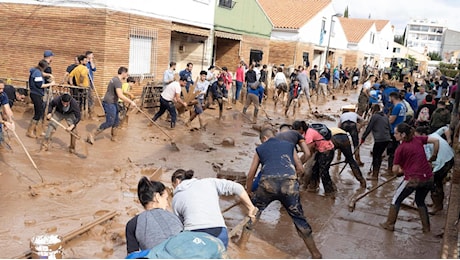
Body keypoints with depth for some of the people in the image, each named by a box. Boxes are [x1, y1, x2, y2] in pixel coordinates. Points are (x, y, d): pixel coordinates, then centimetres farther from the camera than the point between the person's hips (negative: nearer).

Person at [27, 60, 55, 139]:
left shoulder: (36, 71, 10)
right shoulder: (37, 72, -19)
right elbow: (40, 85, -22)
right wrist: (50, 84, -14)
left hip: (37, 95, 10)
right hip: (36, 95, -10)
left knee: (40, 112, 15)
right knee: (38, 114, -3)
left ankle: (38, 131, 23)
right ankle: (30, 132, 4)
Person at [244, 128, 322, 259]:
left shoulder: (260, 149, 26)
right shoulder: (289, 145, 29)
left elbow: (250, 175, 28)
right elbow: (300, 168, 29)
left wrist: (247, 193, 42)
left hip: (268, 183, -1)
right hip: (289, 182, 1)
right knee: (299, 218, 16)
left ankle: (240, 247, 26)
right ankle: (315, 253, 24)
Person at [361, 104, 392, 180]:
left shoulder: (374, 116, -4)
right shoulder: (385, 116, 17)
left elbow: (368, 128, -4)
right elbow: (389, 127, 20)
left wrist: (363, 137, 5)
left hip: (379, 139, -7)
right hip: (387, 139, 7)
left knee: (375, 156, 0)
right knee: (379, 155, 17)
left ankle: (374, 175, 1)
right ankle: (375, 171, 25)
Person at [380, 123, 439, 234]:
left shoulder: (400, 149, -10)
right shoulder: (418, 139, 4)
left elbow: (395, 170, -7)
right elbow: (436, 141, 4)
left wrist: (402, 171, 15)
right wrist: (434, 156, 15)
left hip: (413, 179, -6)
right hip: (428, 178, 6)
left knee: (396, 200, 15)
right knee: (420, 201, 28)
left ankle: (389, 224, 24)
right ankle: (426, 227, 31)